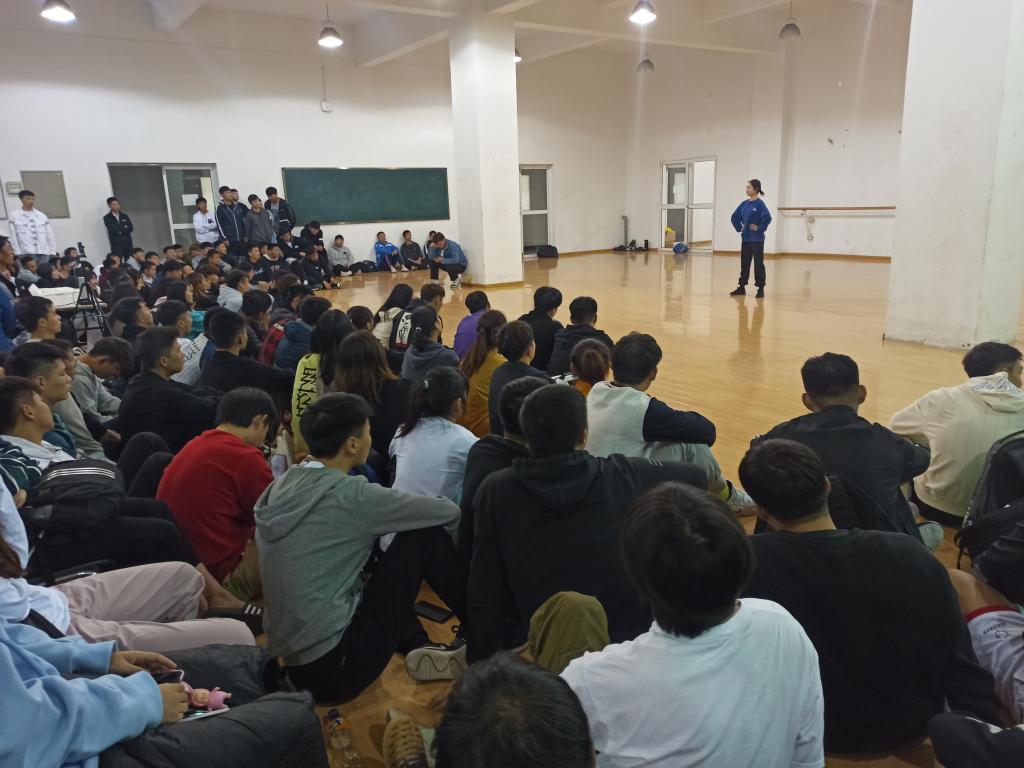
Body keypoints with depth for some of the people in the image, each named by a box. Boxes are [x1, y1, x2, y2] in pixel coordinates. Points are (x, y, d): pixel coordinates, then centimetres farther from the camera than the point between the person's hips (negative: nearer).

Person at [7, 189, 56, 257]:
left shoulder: (42, 216, 13)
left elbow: (50, 236, 13)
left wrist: (52, 253, 5)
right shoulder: (13, 216, 5)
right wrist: (17, 254, -6)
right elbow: (13, 238, 2)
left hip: (44, 254, 3)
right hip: (25, 255, -3)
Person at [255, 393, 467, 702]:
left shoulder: (280, 487, 5)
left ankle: (418, 647, 11)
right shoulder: (351, 495, -16)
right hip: (336, 664, -8)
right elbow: (448, 513, -6)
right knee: (427, 533, -4)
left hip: (293, 661, 8)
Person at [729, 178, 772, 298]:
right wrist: (739, 228, 11)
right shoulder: (745, 203, 8)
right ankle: (742, 288, 20)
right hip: (745, 238, 7)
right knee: (744, 263, 12)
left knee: (758, 264, 0)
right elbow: (735, 216, 20)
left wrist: (759, 228, -17)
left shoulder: (759, 203, -13)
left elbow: (767, 218, -25)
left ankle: (761, 289, 7)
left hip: (757, 239, -7)